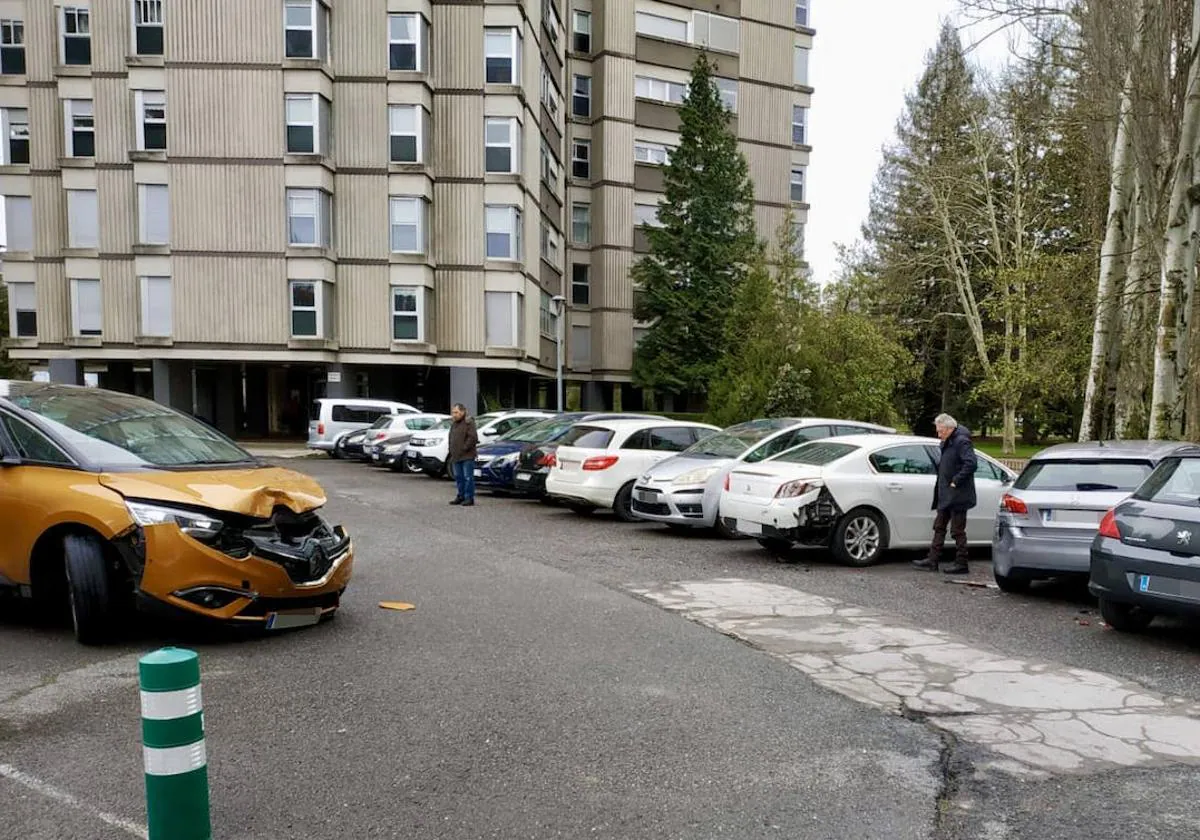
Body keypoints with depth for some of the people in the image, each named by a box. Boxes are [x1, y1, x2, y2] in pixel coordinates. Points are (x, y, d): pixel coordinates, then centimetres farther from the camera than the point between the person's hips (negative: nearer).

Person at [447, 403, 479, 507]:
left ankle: (469, 498, -2)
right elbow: (451, 439, 25)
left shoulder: (469, 423, -8)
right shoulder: (454, 424, 18)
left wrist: (464, 448, -17)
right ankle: (461, 496, 22)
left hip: (467, 456, -8)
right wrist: (452, 452, 12)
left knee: (468, 478, -6)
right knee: (459, 477, 13)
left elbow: (473, 437, -18)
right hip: (456, 457, 8)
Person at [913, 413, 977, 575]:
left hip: (957, 495, -10)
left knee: (957, 530, -1)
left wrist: (956, 481, -22)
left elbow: (970, 463, -27)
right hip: (946, 495, 10)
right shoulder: (947, 443, 14)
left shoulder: (961, 442, -16)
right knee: (939, 527, 12)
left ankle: (961, 564, 9)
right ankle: (932, 561, 18)